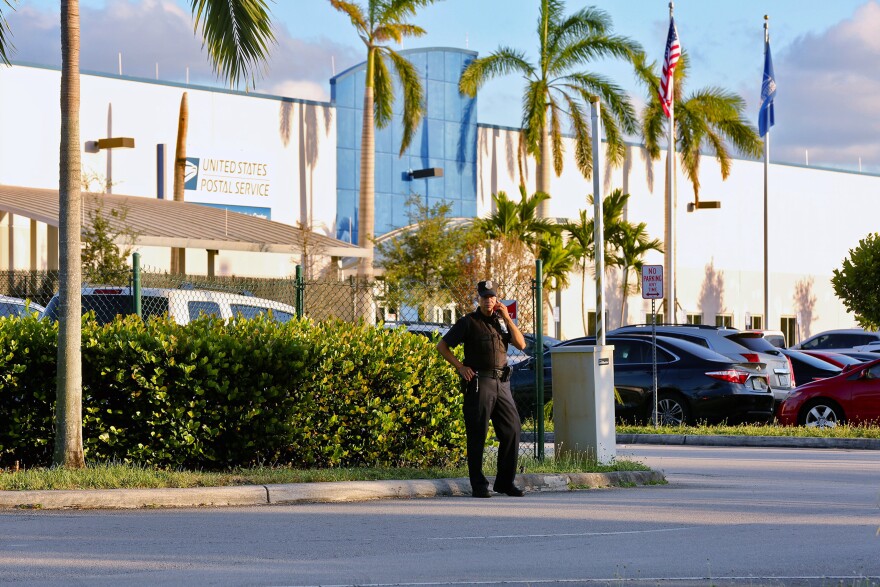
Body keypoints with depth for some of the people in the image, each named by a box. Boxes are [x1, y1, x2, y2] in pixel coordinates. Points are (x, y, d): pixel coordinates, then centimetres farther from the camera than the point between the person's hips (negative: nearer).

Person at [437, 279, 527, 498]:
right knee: (477, 435, -4)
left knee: (512, 430, 4)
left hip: (502, 382, 5)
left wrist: (507, 318, -2)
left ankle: (505, 482, 14)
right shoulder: (469, 322, 1)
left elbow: (521, 344, 4)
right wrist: (460, 367, -7)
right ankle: (478, 485, 0)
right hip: (479, 383, -5)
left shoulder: (502, 321, 16)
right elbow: (442, 346, 1)